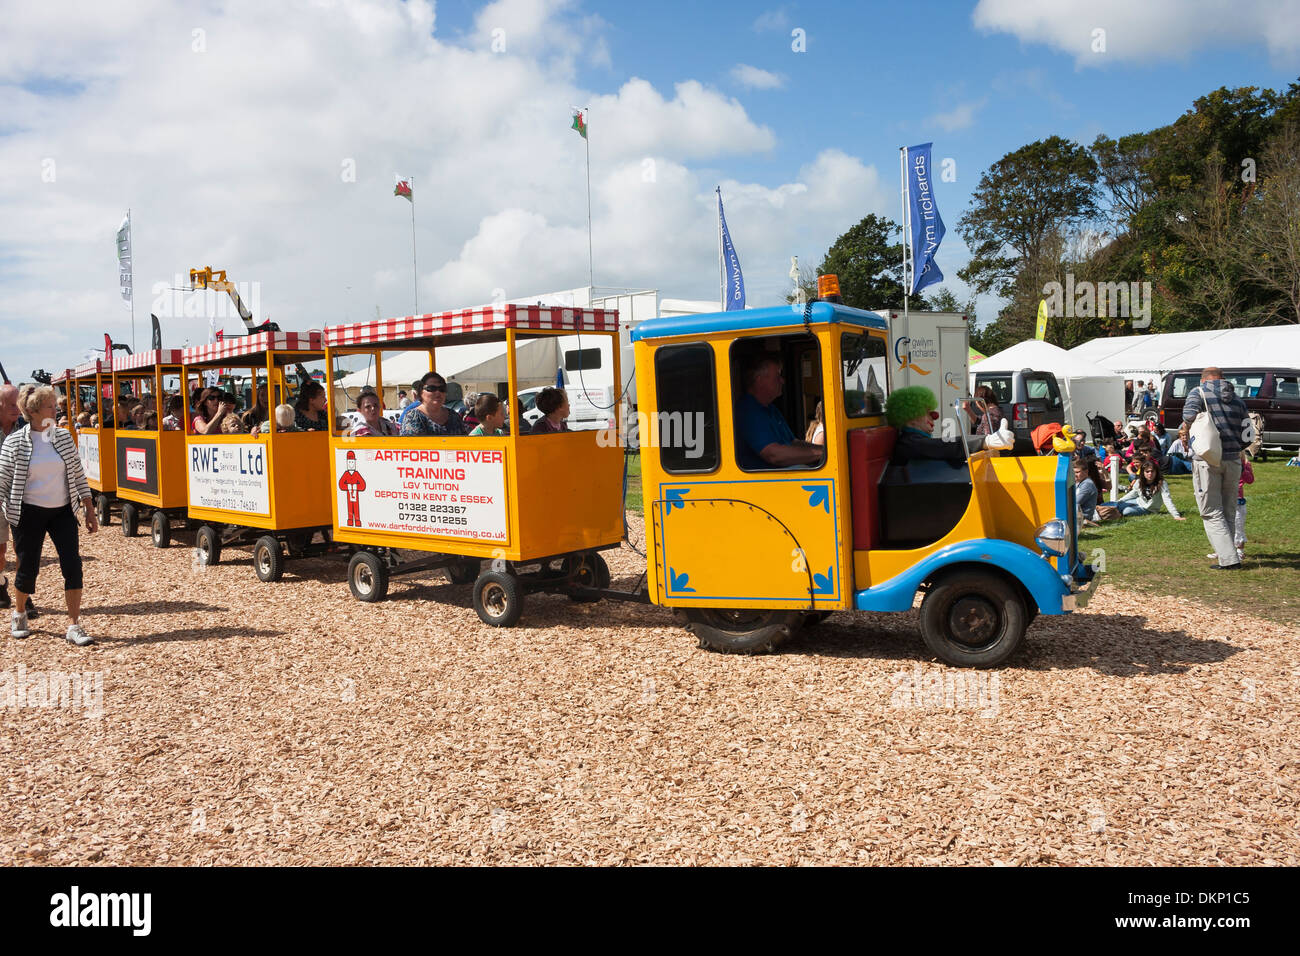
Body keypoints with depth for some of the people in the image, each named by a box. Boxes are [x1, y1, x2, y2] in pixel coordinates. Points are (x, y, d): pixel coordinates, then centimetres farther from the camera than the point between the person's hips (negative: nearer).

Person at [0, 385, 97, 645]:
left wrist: (89, 511, 6)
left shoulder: (64, 437, 3)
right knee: (28, 569, 5)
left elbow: (78, 475, 8)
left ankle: (74, 626, -1)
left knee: (73, 565, -8)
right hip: (28, 514, -2)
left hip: (62, 511, 2)